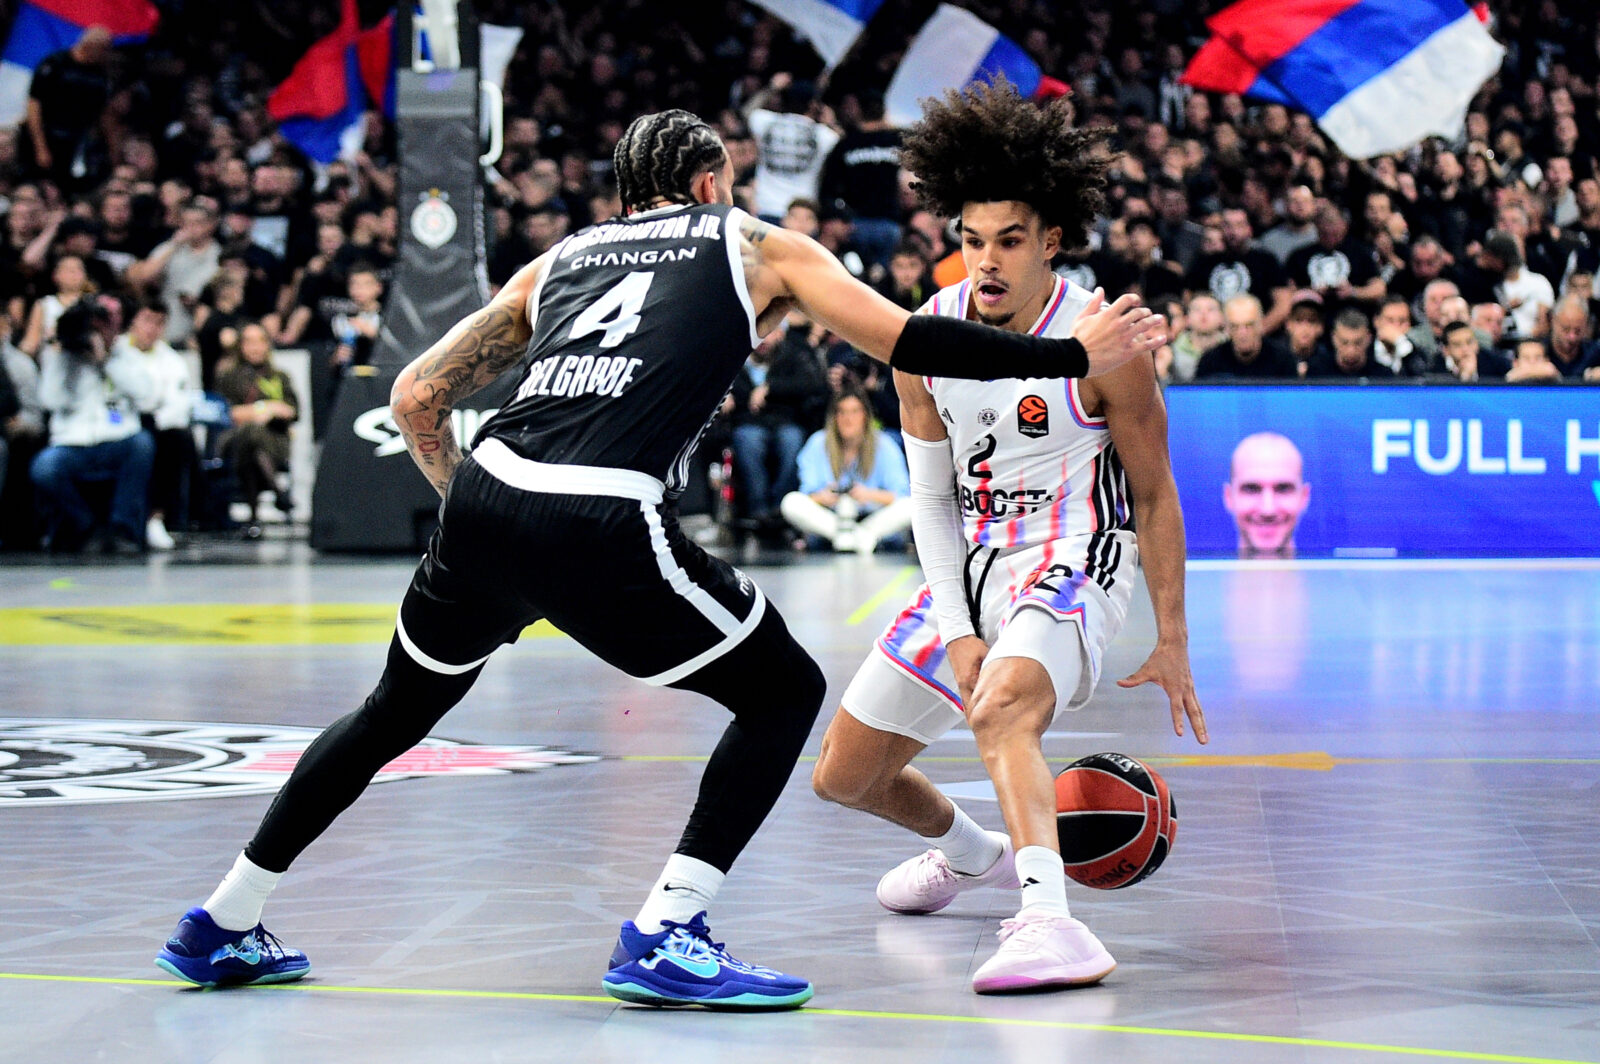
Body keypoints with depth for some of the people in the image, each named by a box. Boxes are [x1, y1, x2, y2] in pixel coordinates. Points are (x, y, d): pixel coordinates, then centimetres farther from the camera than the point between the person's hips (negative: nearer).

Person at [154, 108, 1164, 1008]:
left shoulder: (557, 259, 29)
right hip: (604, 525, -5)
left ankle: (222, 928, 32)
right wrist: (1073, 355, 21)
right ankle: (664, 936, 2)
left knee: (398, 710, 27)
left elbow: (416, 395, 24)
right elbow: (910, 343, 12)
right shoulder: (755, 246, 19)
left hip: (485, 499, 5)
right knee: (785, 690, 13)